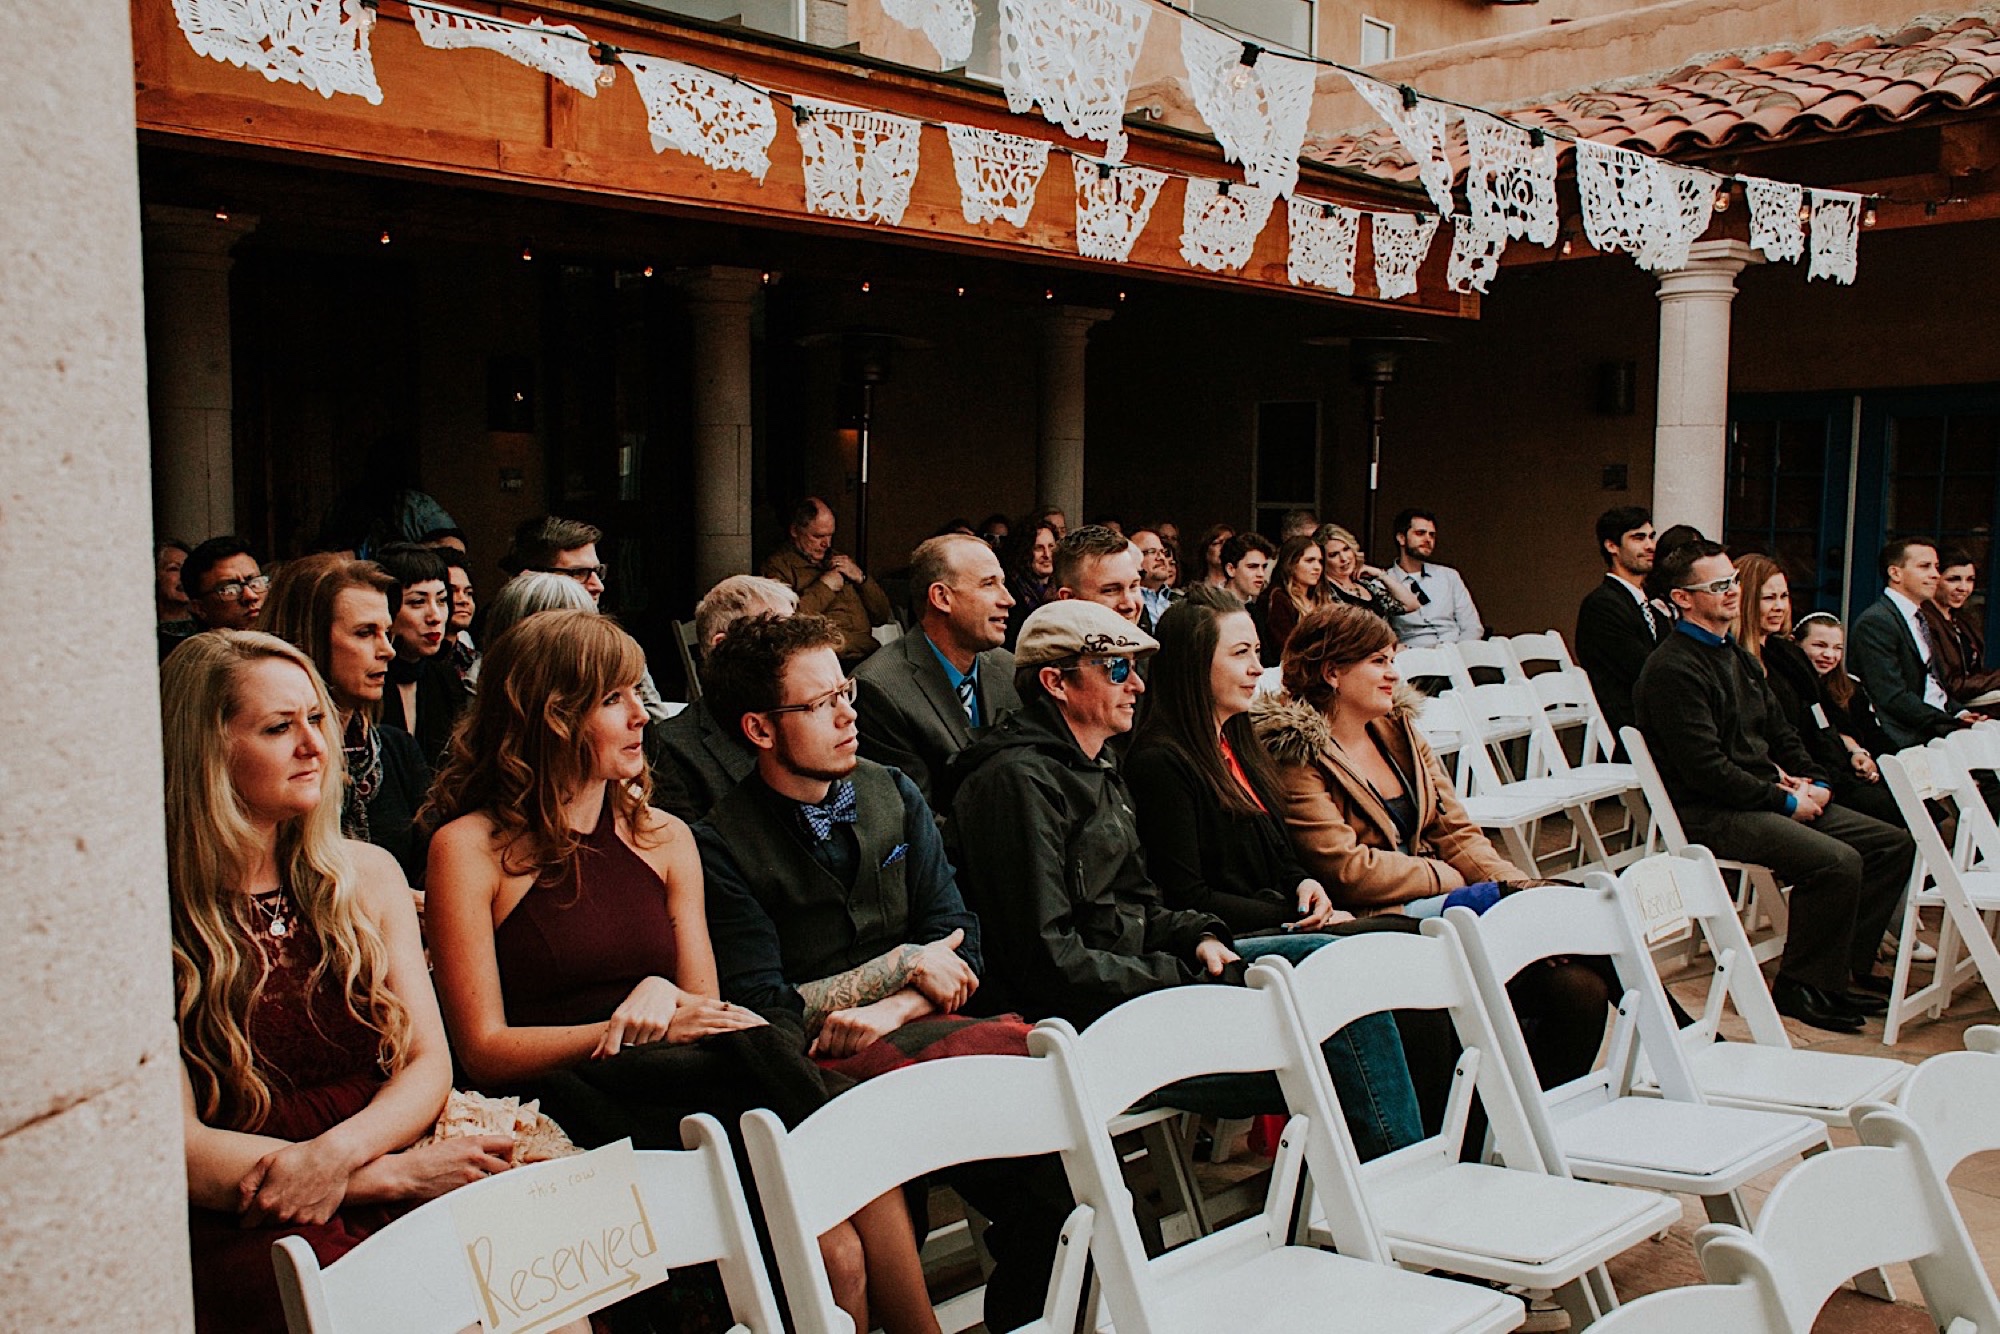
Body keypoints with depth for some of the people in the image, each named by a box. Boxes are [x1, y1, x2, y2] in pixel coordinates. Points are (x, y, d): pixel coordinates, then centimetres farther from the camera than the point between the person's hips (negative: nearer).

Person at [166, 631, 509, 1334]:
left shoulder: (367, 874, 13)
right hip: (247, 1232, -4)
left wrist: (340, 1153, -14)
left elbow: (429, 1062, 9)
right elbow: (179, 1146, -7)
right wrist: (396, 1174, -15)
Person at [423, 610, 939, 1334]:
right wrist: (634, 1031, -18)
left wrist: (662, 995, -12)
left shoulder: (664, 837, 15)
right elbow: (484, 1048, -5)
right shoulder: (470, 847, -1)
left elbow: (706, 1011, 12)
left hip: (685, 1089, 4)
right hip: (571, 1107, -4)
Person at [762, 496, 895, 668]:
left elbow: (882, 617, 24)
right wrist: (824, 586, -1)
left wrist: (860, 578, 8)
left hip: (868, 652, 6)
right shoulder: (777, 565, 6)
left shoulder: (840, 561, 26)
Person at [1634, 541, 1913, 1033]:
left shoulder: (1736, 655, 17)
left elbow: (1780, 731, 22)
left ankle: (1846, 966, 9)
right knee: (1838, 860, -27)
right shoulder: (1673, 669, -15)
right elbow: (1707, 770, -21)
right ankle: (1800, 987, -10)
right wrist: (1785, 801, -15)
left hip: (1768, 797, 10)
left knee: (1894, 843, 3)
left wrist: (1815, 782, 4)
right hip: (1710, 814, -10)